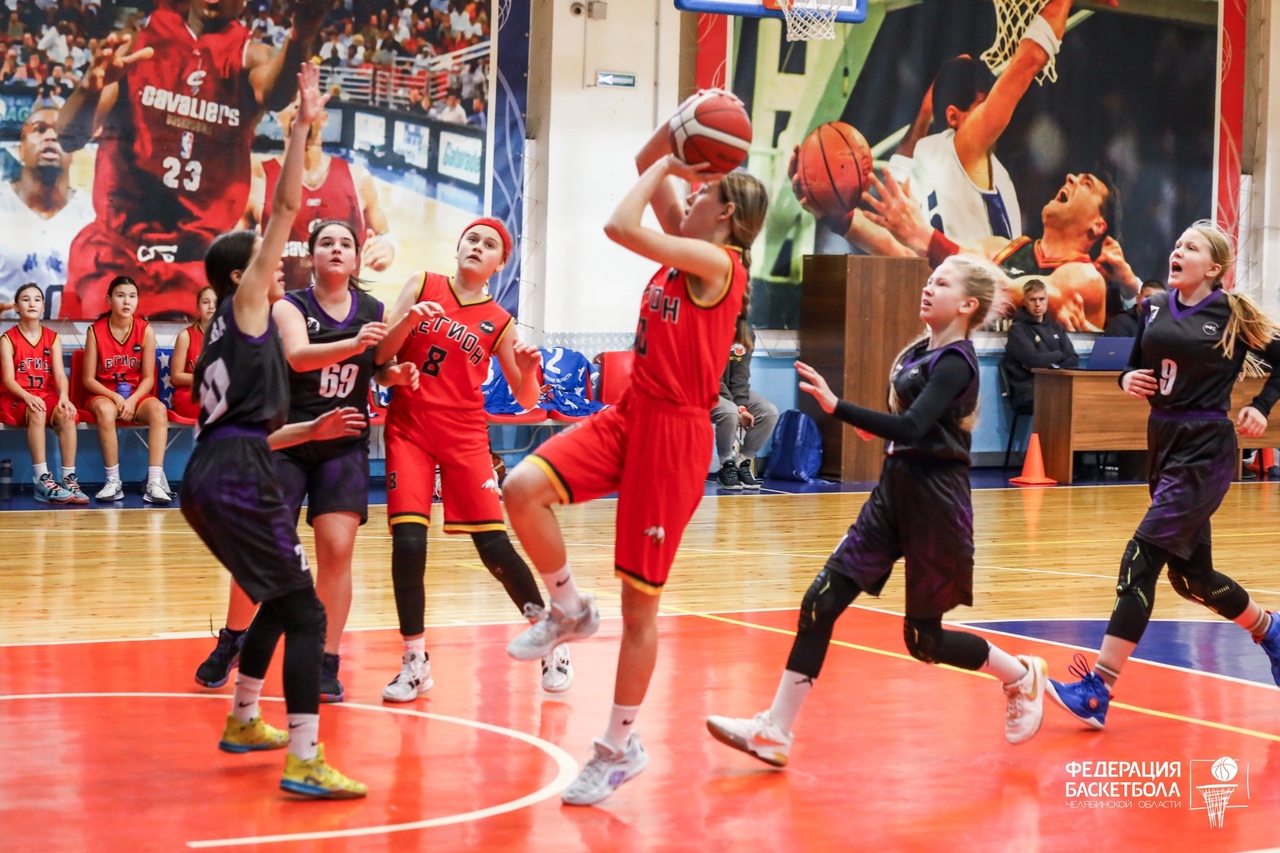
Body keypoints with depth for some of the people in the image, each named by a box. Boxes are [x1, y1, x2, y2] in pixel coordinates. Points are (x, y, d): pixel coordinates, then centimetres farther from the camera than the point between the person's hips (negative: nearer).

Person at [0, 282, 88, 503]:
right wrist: (28, 397, -29)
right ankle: (43, 481, -42)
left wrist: (63, 397, -23)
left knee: (67, 414, -32)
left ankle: (69, 479, -31)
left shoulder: (53, 338, 10)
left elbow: (60, 374, -1)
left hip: (48, 396, 3)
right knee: (37, 413, -38)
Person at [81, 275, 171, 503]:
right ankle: (113, 482, -31)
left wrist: (132, 400, -21)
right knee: (105, 411, -38)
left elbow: (148, 378, -2)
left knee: (158, 409, -32)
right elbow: (88, 379, -5)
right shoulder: (96, 331, -6)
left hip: (136, 395, 2)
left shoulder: (146, 331, -3)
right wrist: (116, 397, -19)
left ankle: (154, 483, -39)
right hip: (104, 395, -1)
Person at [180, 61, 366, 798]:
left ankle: (243, 720, 38)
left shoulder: (228, 337, 23)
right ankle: (305, 760, -17)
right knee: (306, 613, -10)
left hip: (211, 476, 10)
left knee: (279, 600, 27)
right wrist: (304, 125, -5)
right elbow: (287, 207, -7)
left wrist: (311, 430, 25)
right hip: (240, 480, -10)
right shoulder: (246, 303, 0)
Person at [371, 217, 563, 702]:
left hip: (464, 437, 0)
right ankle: (415, 663, 0)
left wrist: (527, 370, -17)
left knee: (494, 547, -5)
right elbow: (381, 355, -2)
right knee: (408, 541, -12)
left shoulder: (498, 322, 4)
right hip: (408, 430, 0)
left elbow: (526, 400, 4)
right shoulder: (423, 286, 4)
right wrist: (410, 319, -18)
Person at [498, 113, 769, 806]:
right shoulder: (685, 249, 12)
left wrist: (671, 165, -9)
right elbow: (649, 166, 19)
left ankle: (619, 747, 13)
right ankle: (569, 610, 5)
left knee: (639, 602, 0)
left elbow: (621, 226, -22)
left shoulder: (718, 263, -13)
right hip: (629, 414, 8)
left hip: (674, 431, -8)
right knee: (522, 490, -18)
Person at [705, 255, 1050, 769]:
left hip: (934, 505, -8)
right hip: (892, 494, 8)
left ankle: (1022, 677, 28)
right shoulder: (917, 351, 10)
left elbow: (912, 427, -29)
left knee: (924, 638, 3)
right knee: (821, 601, -4)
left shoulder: (955, 362, -14)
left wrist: (836, 407, -36)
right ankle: (775, 732, -5)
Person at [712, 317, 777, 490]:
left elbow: (740, 376, -5)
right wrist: (737, 408, -25)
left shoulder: (747, 335, 0)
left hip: (734, 391, 6)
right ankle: (726, 466, -16)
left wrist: (741, 406, -21)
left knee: (769, 412, -16)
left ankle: (742, 462, -5)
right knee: (729, 412, -36)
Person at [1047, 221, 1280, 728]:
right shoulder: (1154, 308, 6)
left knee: (1141, 558, -16)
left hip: (1205, 453, -7)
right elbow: (1137, 364, 18)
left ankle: (1097, 691, -17)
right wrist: (1128, 380, -4)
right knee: (1191, 576, 16)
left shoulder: (1233, 317, -8)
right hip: (1164, 446, 7)